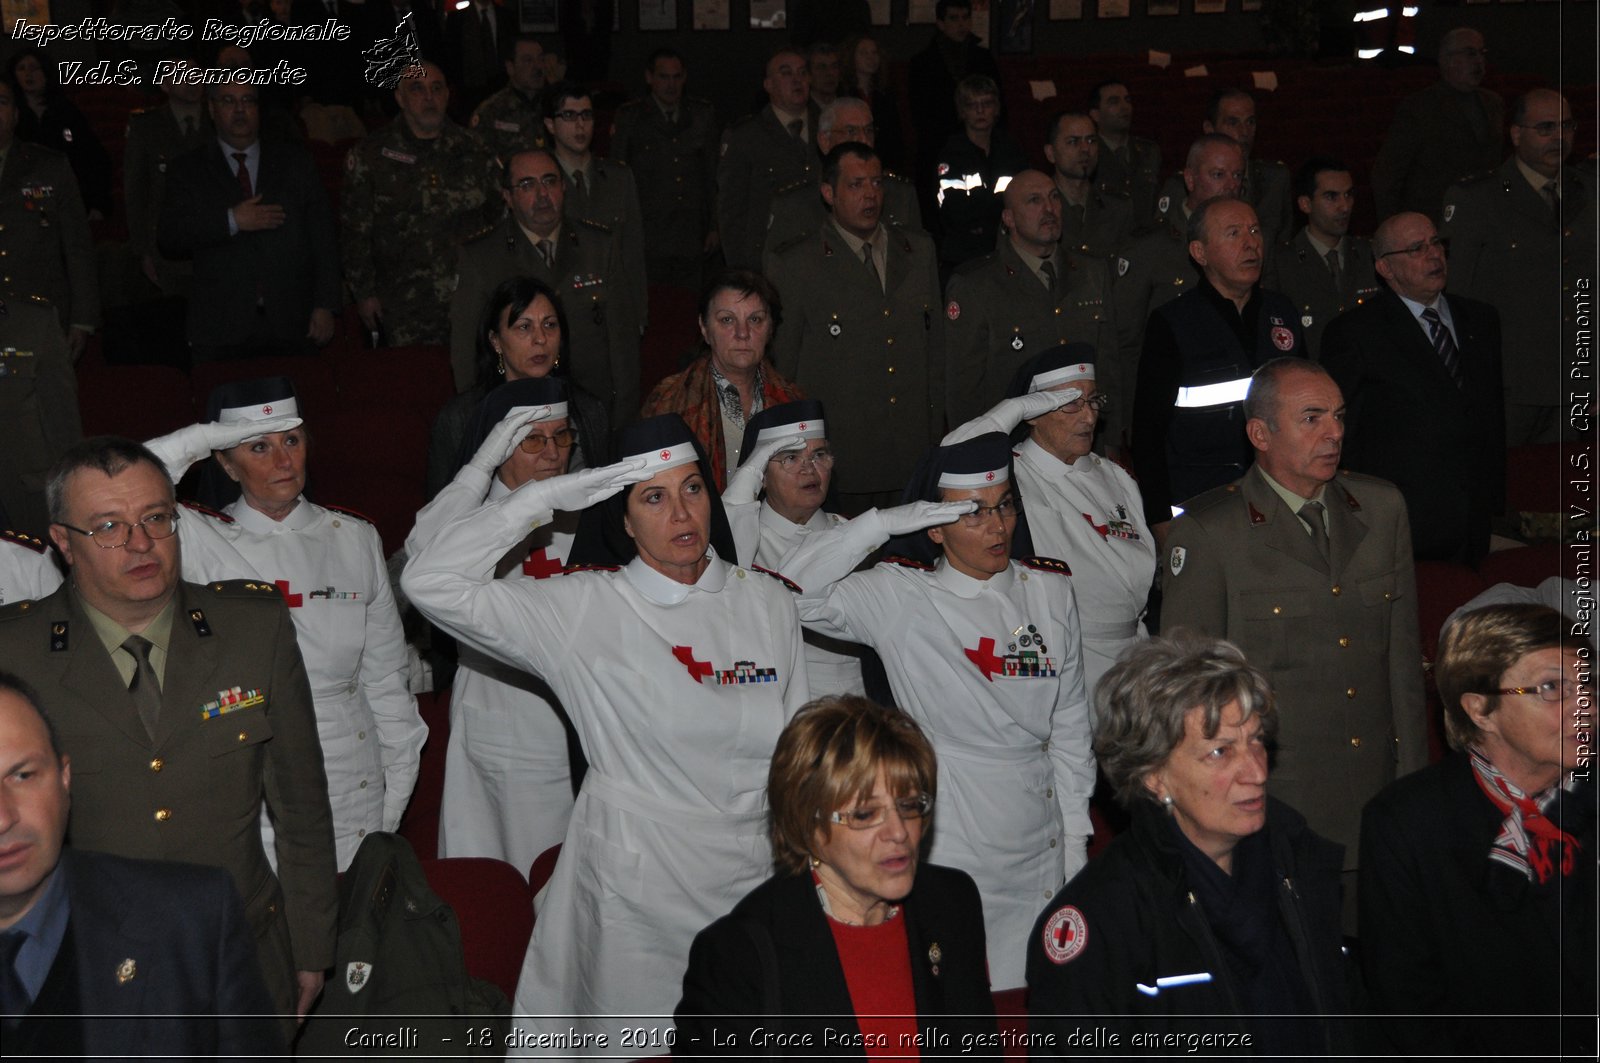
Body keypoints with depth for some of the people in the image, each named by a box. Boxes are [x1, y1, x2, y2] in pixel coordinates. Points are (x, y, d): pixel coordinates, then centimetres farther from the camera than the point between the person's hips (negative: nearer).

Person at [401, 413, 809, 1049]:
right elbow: (431, 583, -18)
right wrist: (544, 497, -15)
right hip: (635, 883, -3)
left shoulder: (767, 604, 2)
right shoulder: (585, 609, -9)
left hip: (751, 878, 3)